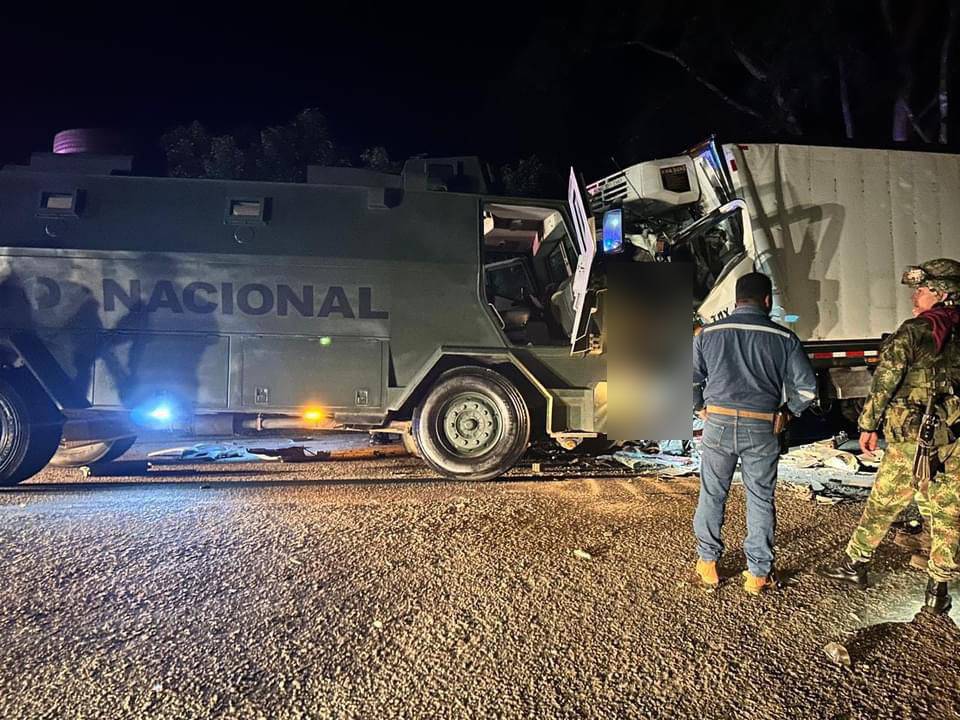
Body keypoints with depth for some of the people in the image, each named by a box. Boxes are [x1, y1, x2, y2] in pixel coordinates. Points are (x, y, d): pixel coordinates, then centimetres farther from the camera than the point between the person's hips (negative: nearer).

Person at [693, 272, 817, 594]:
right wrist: (790, 411, 18)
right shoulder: (783, 338, 0)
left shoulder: (709, 333, 1)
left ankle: (707, 562, 27)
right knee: (760, 500, 13)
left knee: (712, 495, 15)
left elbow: (688, 379, 1)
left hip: (718, 424, 0)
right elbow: (807, 388, 0)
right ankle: (758, 573, 22)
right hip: (762, 429, 0)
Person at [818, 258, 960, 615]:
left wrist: (868, 424, -4)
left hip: (912, 440, -4)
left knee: (882, 504, 10)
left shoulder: (913, 332, -10)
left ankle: (855, 563, 23)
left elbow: (885, 380, -11)